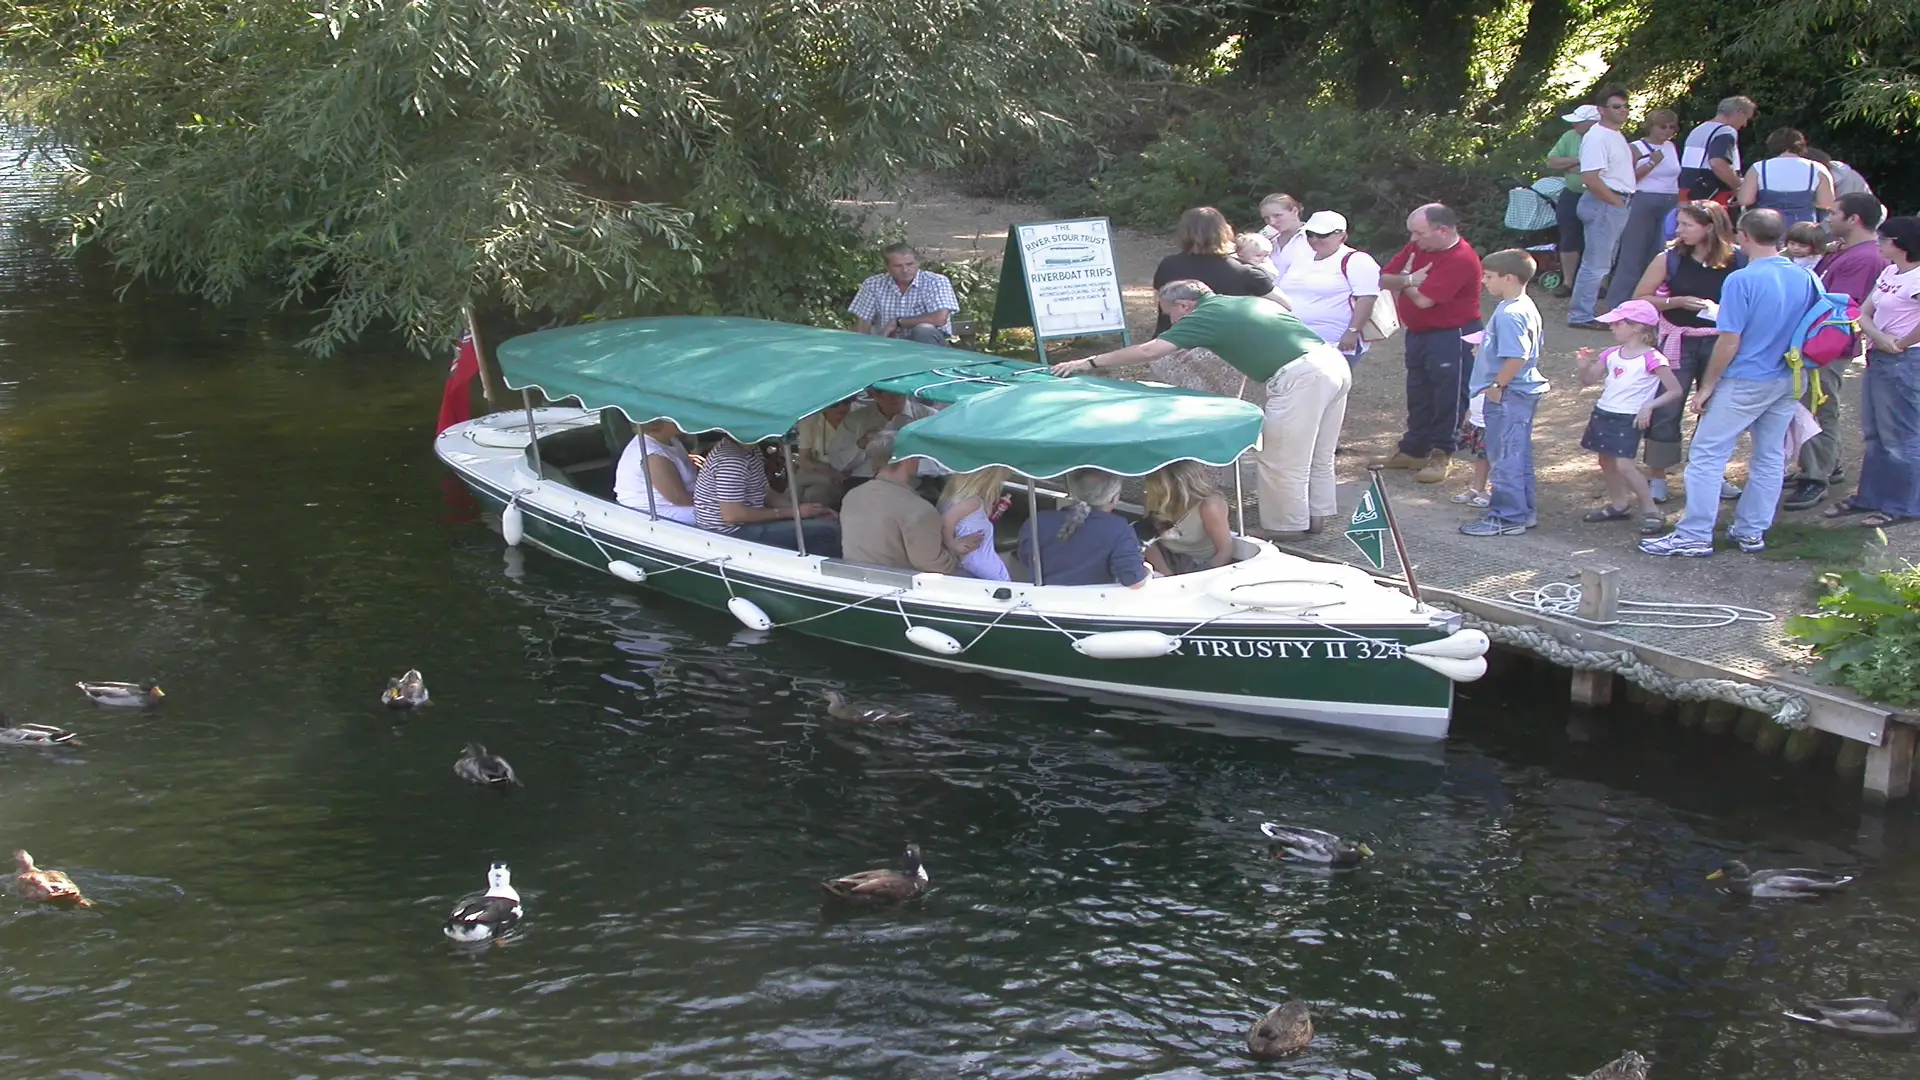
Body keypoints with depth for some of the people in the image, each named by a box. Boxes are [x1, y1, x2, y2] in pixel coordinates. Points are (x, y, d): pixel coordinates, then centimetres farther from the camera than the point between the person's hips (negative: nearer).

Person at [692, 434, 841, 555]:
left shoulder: (752, 450, 9)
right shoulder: (731, 459, -23)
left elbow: (765, 493, 16)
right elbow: (732, 515, -26)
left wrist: (800, 508, -1)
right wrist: (792, 512, -20)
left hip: (747, 523, 11)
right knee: (828, 531, -18)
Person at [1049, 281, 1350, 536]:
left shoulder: (1207, 316, -1)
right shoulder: (1245, 302, 22)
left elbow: (1148, 350, -3)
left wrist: (1091, 362, 2)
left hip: (1300, 376, -9)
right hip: (1335, 361, 9)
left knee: (1282, 462, 5)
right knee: (1320, 458, 22)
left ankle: (1288, 526, 15)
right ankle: (1316, 515, 33)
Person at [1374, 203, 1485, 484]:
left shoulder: (1462, 260, -22)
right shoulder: (1418, 247, 4)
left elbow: (1424, 299, -26)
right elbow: (1385, 279, 4)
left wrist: (1404, 281, -7)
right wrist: (1409, 280, -16)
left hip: (1451, 337, -9)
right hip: (1417, 333, 9)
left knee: (1449, 397, 0)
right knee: (1418, 397, 17)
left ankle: (1441, 455, 9)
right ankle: (1413, 450, 28)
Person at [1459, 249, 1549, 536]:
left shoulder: (1509, 314, -23)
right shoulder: (1526, 307, 10)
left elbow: (1516, 357, -29)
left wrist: (1497, 386, -20)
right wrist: (1485, 349, 18)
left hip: (1508, 395, -11)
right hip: (1522, 392, 11)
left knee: (1505, 457, -2)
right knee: (1519, 455, 18)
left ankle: (1507, 517, 5)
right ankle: (1524, 511, 26)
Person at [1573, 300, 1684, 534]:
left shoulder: (1652, 359, -13)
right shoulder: (1612, 354, 7)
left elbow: (1675, 391, -11)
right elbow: (1588, 381, 13)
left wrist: (1649, 406, -20)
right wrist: (1585, 366, -8)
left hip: (1629, 419, -7)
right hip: (1603, 414, 7)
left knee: (1624, 464, -14)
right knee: (1606, 461, 15)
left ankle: (1651, 511, -5)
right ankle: (1619, 504, 32)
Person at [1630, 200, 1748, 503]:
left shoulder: (1736, 261, -5)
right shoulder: (1670, 260, -6)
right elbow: (1639, 299, -3)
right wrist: (1677, 302, -15)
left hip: (1719, 343, 1)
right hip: (1678, 343, -1)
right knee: (1666, 409, -2)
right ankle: (1656, 476, 9)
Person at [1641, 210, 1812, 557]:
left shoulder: (1742, 281, -18)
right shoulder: (1805, 279, 0)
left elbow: (1729, 342, -17)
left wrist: (1707, 386, -8)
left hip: (1745, 383, -7)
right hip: (1788, 382, 7)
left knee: (1706, 457, 0)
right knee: (1770, 458, 14)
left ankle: (1694, 536, 0)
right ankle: (1752, 531, 21)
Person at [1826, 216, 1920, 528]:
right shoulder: (1889, 273, 11)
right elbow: (1865, 313, 10)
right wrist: (1879, 337, -11)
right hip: (1878, 359, 10)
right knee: (1873, 434, 17)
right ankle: (1870, 497, 27)